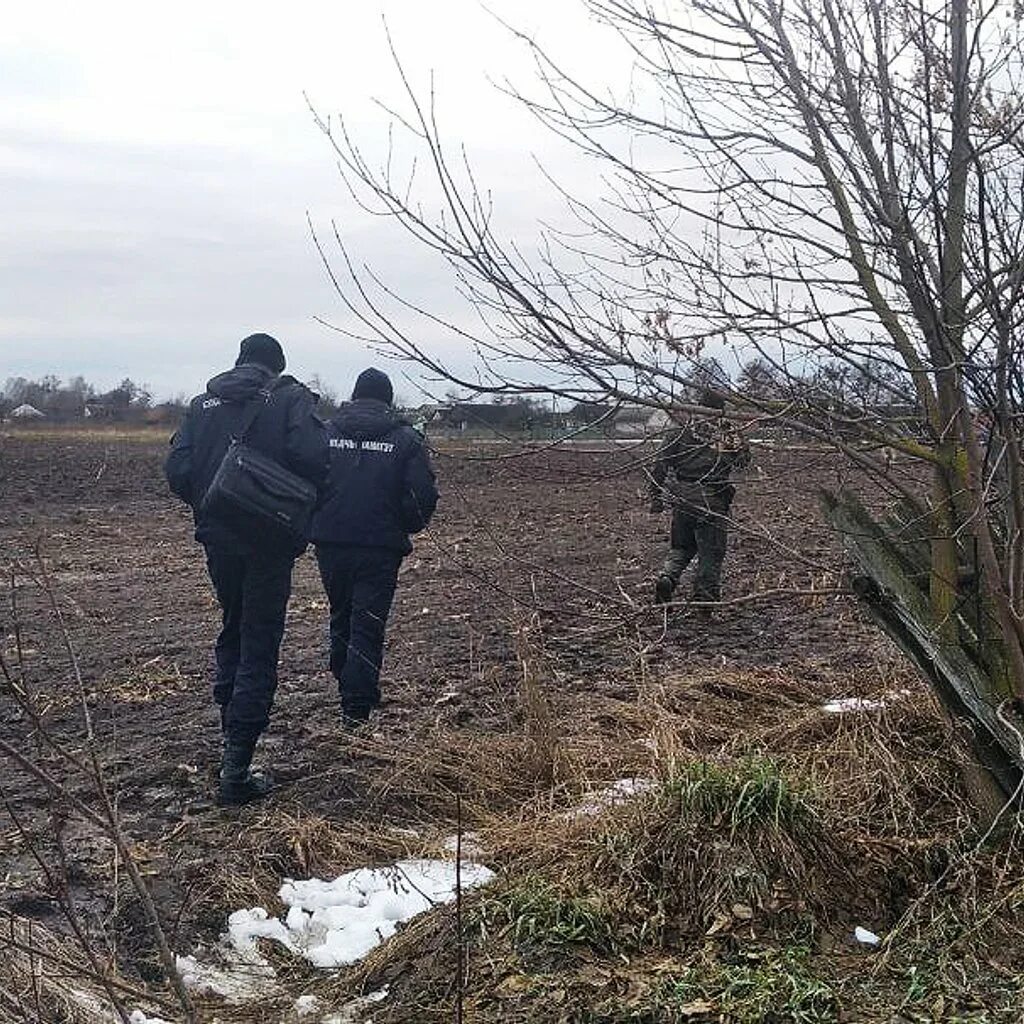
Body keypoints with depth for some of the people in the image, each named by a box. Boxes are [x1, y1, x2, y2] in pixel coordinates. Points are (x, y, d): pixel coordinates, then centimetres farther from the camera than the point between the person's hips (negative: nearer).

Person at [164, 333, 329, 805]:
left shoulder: (202, 403, 6)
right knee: (259, 648, 0)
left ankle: (230, 726, 37)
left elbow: (177, 469, -3)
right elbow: (312, 457, -20)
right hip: (269, 544, -4)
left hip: (217, 540, 4)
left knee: (232, 630, 25)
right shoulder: (290, 398, -5)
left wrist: (206, 507, 15)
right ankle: (236, 769, -2)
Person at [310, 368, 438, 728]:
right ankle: (356, 707, -3)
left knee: (341, 617, 20)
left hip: (330, 543, 3)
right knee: (368, 624, 0)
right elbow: (422, 497, -7)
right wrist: (406, 527, 12)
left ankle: (345, 687, 34)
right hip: (381, 547, -3)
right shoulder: (406, 440, -3)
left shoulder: (325, 432, 3)